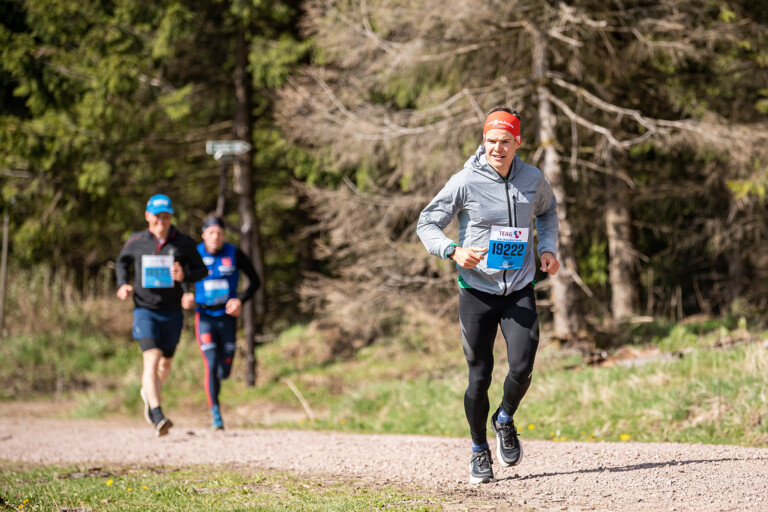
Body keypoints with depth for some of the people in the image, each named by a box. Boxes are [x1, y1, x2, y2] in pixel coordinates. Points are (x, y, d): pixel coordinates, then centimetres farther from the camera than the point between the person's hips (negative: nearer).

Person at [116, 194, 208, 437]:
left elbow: (202, 270, 5)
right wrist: (123, 285, -2)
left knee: (165, 364, 17)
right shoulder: (136, 242, -2)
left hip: (172, 313, 2)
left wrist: (185, 276, -16)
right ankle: (158, 417, -25)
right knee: (151, 360, -19)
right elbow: (123, 262, 17)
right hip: (145, 310, -2)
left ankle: (149, 393, 50)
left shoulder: (184, 243, -3)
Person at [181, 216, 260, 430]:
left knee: (224, 371, 3)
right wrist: (185, 298, -12)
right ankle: (215, 415, -7)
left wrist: (240, 300, -9)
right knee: (211, 365, -15)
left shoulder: (234, 254, -3)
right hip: (204, 318, -1)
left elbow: (255, 280, 6)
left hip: (227, 317, 1)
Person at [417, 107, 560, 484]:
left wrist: (547, 248, 6)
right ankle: (479, 450, 24)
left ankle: (505, 420, 20)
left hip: (520, 290, 2)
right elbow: (426, 224, -5)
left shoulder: (533, 179, 1)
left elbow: (547, 211, 23)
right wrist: (454, 251, -23)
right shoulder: (465, 182, -10)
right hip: (477, 292, -2)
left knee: (522, 368, -13)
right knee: (479, 377, 1)